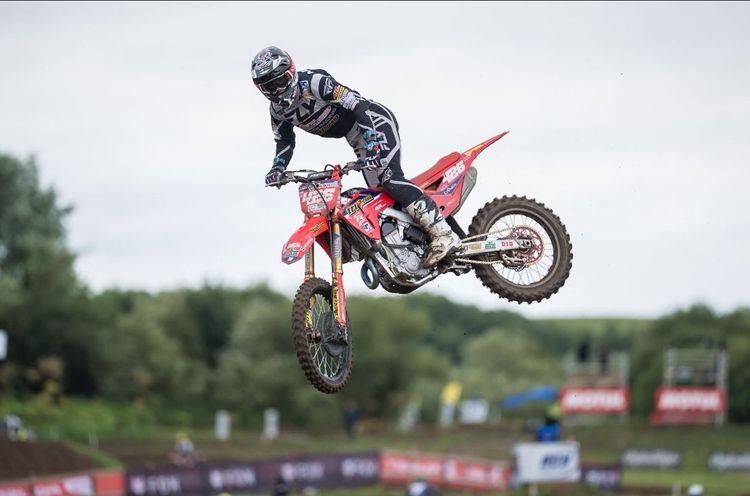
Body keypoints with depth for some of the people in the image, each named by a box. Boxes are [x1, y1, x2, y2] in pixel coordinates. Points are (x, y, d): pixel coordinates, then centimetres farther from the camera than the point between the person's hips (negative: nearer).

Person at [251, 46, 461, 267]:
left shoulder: (314, 83, -24)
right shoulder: (278, 110, 1)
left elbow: (359, 105, -28)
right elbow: (285, 141, 12)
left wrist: (373, 143, -36)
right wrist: (277, 169, -8)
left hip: (375, 121, -9)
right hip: (356, 137, 9)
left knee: (389, 179, -24)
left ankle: (443, 234, -30)